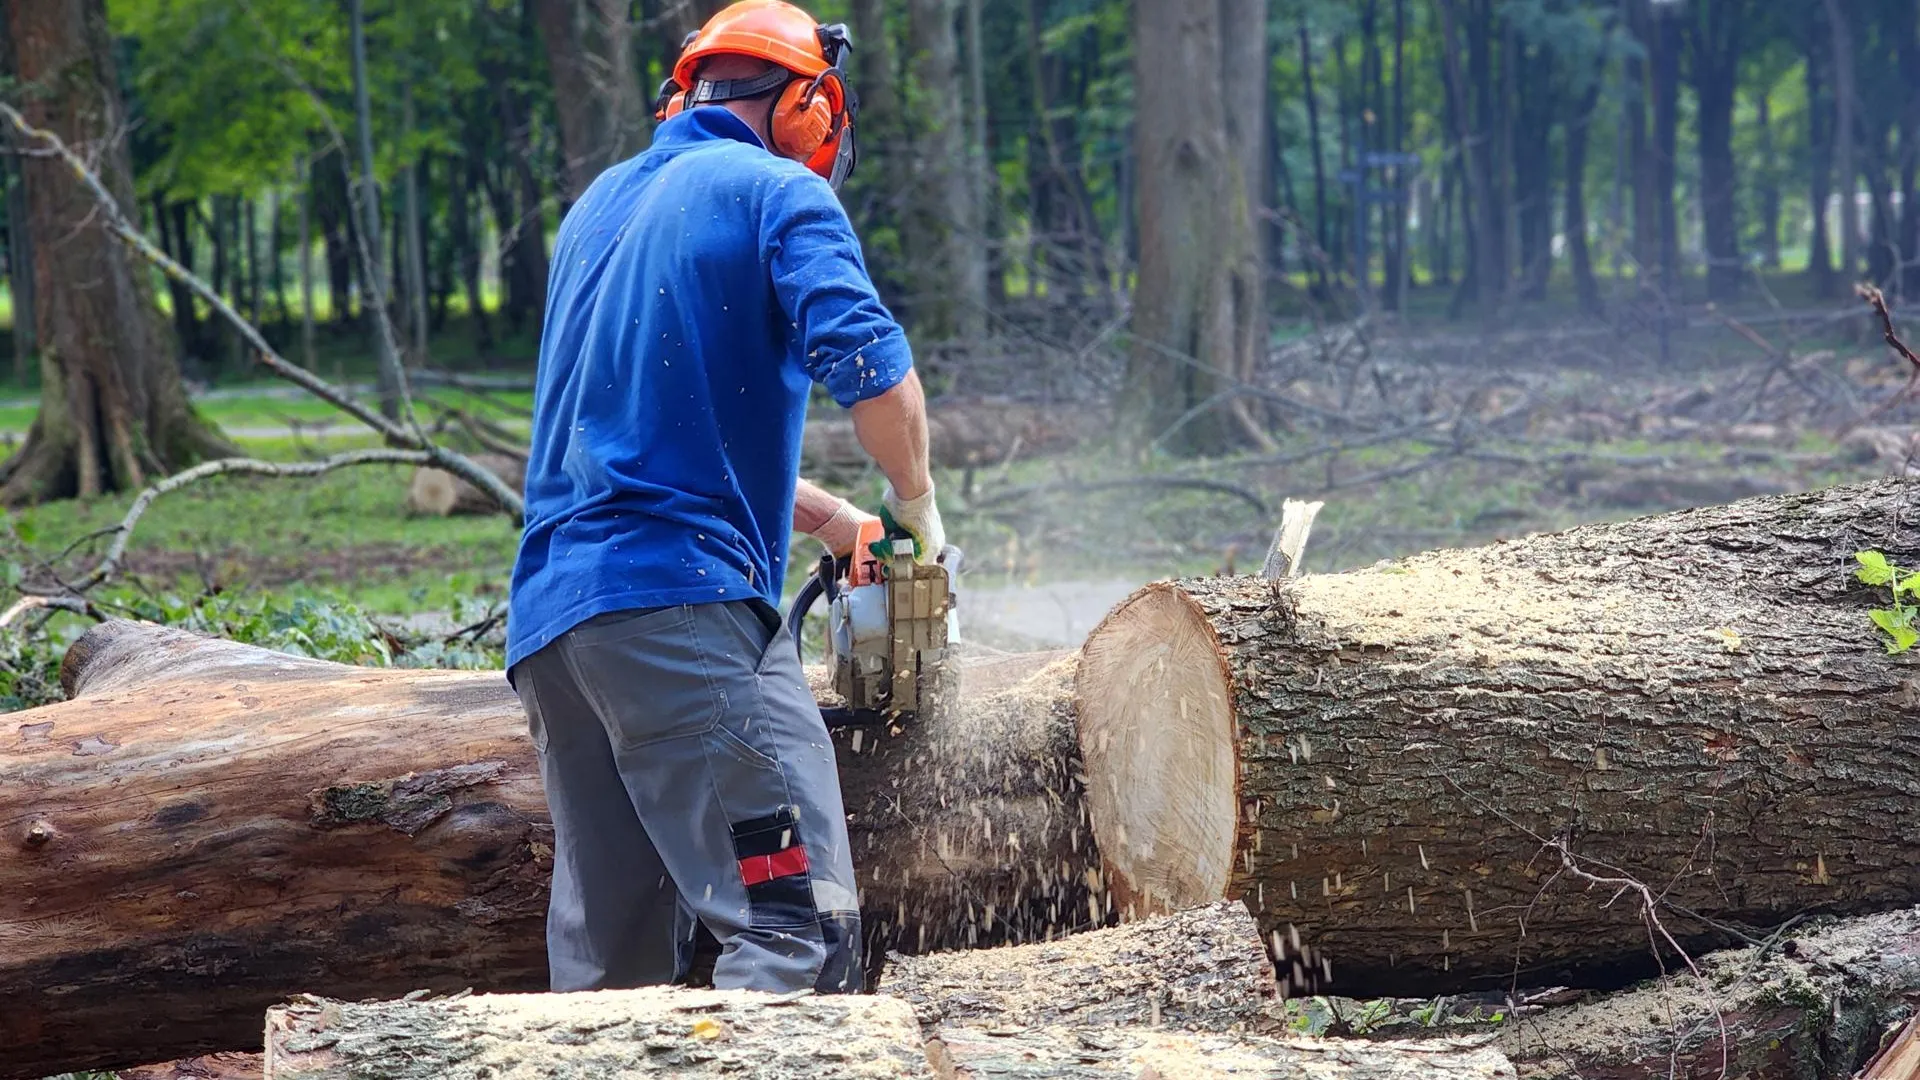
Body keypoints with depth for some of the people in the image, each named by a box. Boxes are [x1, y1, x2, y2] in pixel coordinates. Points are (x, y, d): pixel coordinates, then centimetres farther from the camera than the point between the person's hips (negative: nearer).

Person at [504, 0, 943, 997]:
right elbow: (871, 367, -15)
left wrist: (823, 517, 33)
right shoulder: (781, 194, 1)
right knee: (800, 923, -13)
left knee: (610, 956, 11)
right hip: (680, 599, -8)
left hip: (549, 617, 8)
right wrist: (915, 503, 3)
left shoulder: (600, 205, 24)